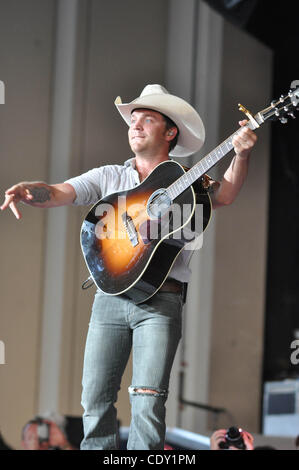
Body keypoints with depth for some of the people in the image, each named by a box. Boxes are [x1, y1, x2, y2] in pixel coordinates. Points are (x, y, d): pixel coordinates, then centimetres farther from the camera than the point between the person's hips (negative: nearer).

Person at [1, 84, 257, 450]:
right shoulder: (109, 177, 16)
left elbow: (224, 195, -7)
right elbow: (59, 193, 5)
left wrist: (241, 156, -26)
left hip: (161, 300, -3)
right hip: (110, 295, 3)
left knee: (148, 403, -13)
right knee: (95, 401, 1)